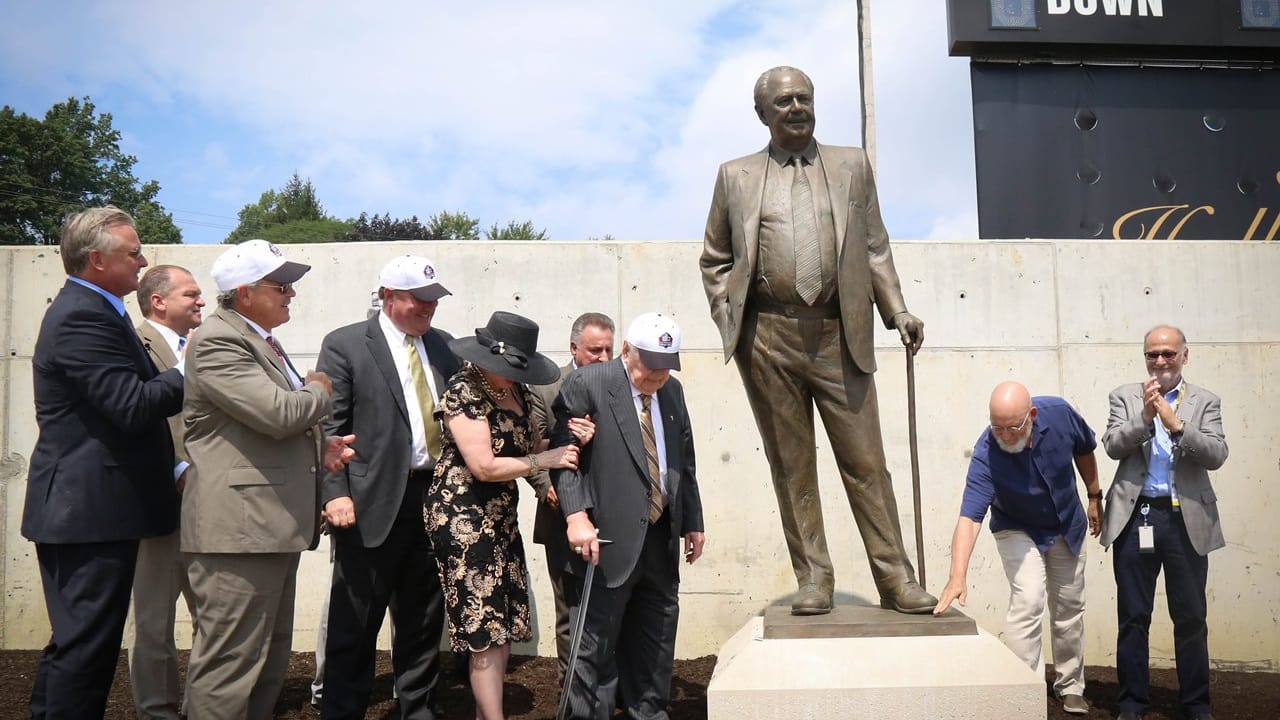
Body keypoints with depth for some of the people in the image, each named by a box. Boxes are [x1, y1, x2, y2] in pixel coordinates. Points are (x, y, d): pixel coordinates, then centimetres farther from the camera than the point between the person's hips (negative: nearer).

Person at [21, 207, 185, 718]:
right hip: (92, 510, -11)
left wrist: (170, 469, 18)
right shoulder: (82, 317, -18)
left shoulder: (86, 309, 16)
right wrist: (188, 369, -9)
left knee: (73, 643, 19)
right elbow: (134, 407, -24)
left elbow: (125, 403, 20)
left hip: (79, 508, 11)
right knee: (86, 645, -2)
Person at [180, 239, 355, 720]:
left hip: (272, 527, 10)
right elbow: (278, 413, -23)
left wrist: (318, 446, 9)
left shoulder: (260, 340, 19)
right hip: (238, 528, -10)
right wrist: (319, 391, -3)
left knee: (270, 662, 18)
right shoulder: (217, 341, -12)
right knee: (230, 663, -4)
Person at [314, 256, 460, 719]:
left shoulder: (444, 346, 11)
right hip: (373, 503, -5)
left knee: (424, 619, 15)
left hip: (436, 497, 5)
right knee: (356, 624, 3)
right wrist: (334, 492, -14)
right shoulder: (345, 345, -3)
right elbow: (327, 425, -6)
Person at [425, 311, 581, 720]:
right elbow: (484, 466, -21)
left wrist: (568, 442, -11)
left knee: (506, 622, 11)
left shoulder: (516, 391, 8)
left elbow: (532, 445, 9)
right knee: (485, 626, -4)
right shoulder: (463, 392, -15)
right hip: (463, 517, -8)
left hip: (501, 516, 8)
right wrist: (544, 460, -16)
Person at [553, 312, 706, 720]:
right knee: (596, 643, 0)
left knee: (657, 638, 14)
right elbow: (564, 454, -11)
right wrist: (576, 515, -21)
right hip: (609, 537, -6)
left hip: (661, 537, 6)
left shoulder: (672, 390, 12)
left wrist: (692, 521, 16)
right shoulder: (587, 384, -8)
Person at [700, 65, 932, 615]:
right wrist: (728, 318, 3)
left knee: (865, 461, 0)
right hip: (768, 338, 0)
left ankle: (895, 579, 8)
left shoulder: (852, 165, 15)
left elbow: (875, 248, 14)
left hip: (838, 334, 0)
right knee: (791, 466, 6)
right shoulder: (736, 177, 13)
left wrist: (898, 311, 1)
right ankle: (813, 579, 15)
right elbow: (714, 259, 16)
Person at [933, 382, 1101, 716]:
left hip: (1068, 525, 4)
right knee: (1028, 601, -21)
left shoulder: (1060, 413, -27)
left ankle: (1070, 686, 31)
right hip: (1018, 530, -3)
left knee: (1069, 608, 12)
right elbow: (969, 517, -44)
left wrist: (1094, 497, 5)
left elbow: (1084, 450, -4)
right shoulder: (986, 455, -36)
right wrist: (958, 575, -55)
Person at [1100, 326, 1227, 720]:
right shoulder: (1125, 397, 7)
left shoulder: (1205, 402, 7)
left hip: (1187, 519, 0)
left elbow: (1216, 455, -6)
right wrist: (1145, 417, -20)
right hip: (1135, 516, 0)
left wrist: (1176, 424, -20)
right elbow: (1112, 446, -6)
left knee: (1191, 617, 7)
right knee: (1133, 617, 6)